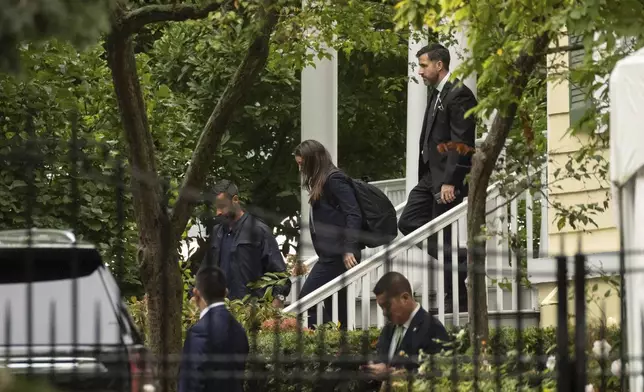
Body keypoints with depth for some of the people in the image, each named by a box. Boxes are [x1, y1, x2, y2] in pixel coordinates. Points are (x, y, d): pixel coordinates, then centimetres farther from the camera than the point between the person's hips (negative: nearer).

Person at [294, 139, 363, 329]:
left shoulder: (335, 180, -9)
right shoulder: (321, 182, 19)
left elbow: (353, 215, -17)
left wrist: (349, 249, -23)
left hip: (338, 254, -9)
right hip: (331, 254, 9)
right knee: (334, 306, 7)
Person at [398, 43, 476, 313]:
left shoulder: (458, 95, -13)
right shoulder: (438, 94, 16)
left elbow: (461, 142, -19)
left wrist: (450, 181, -22)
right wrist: (428, 177, 13)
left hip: (447, 179, -10)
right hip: (431, 176, 10)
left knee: (440, 238, -5)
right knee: (408, 223, 8)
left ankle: (458, 301, 4)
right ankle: (462, 260, 11)